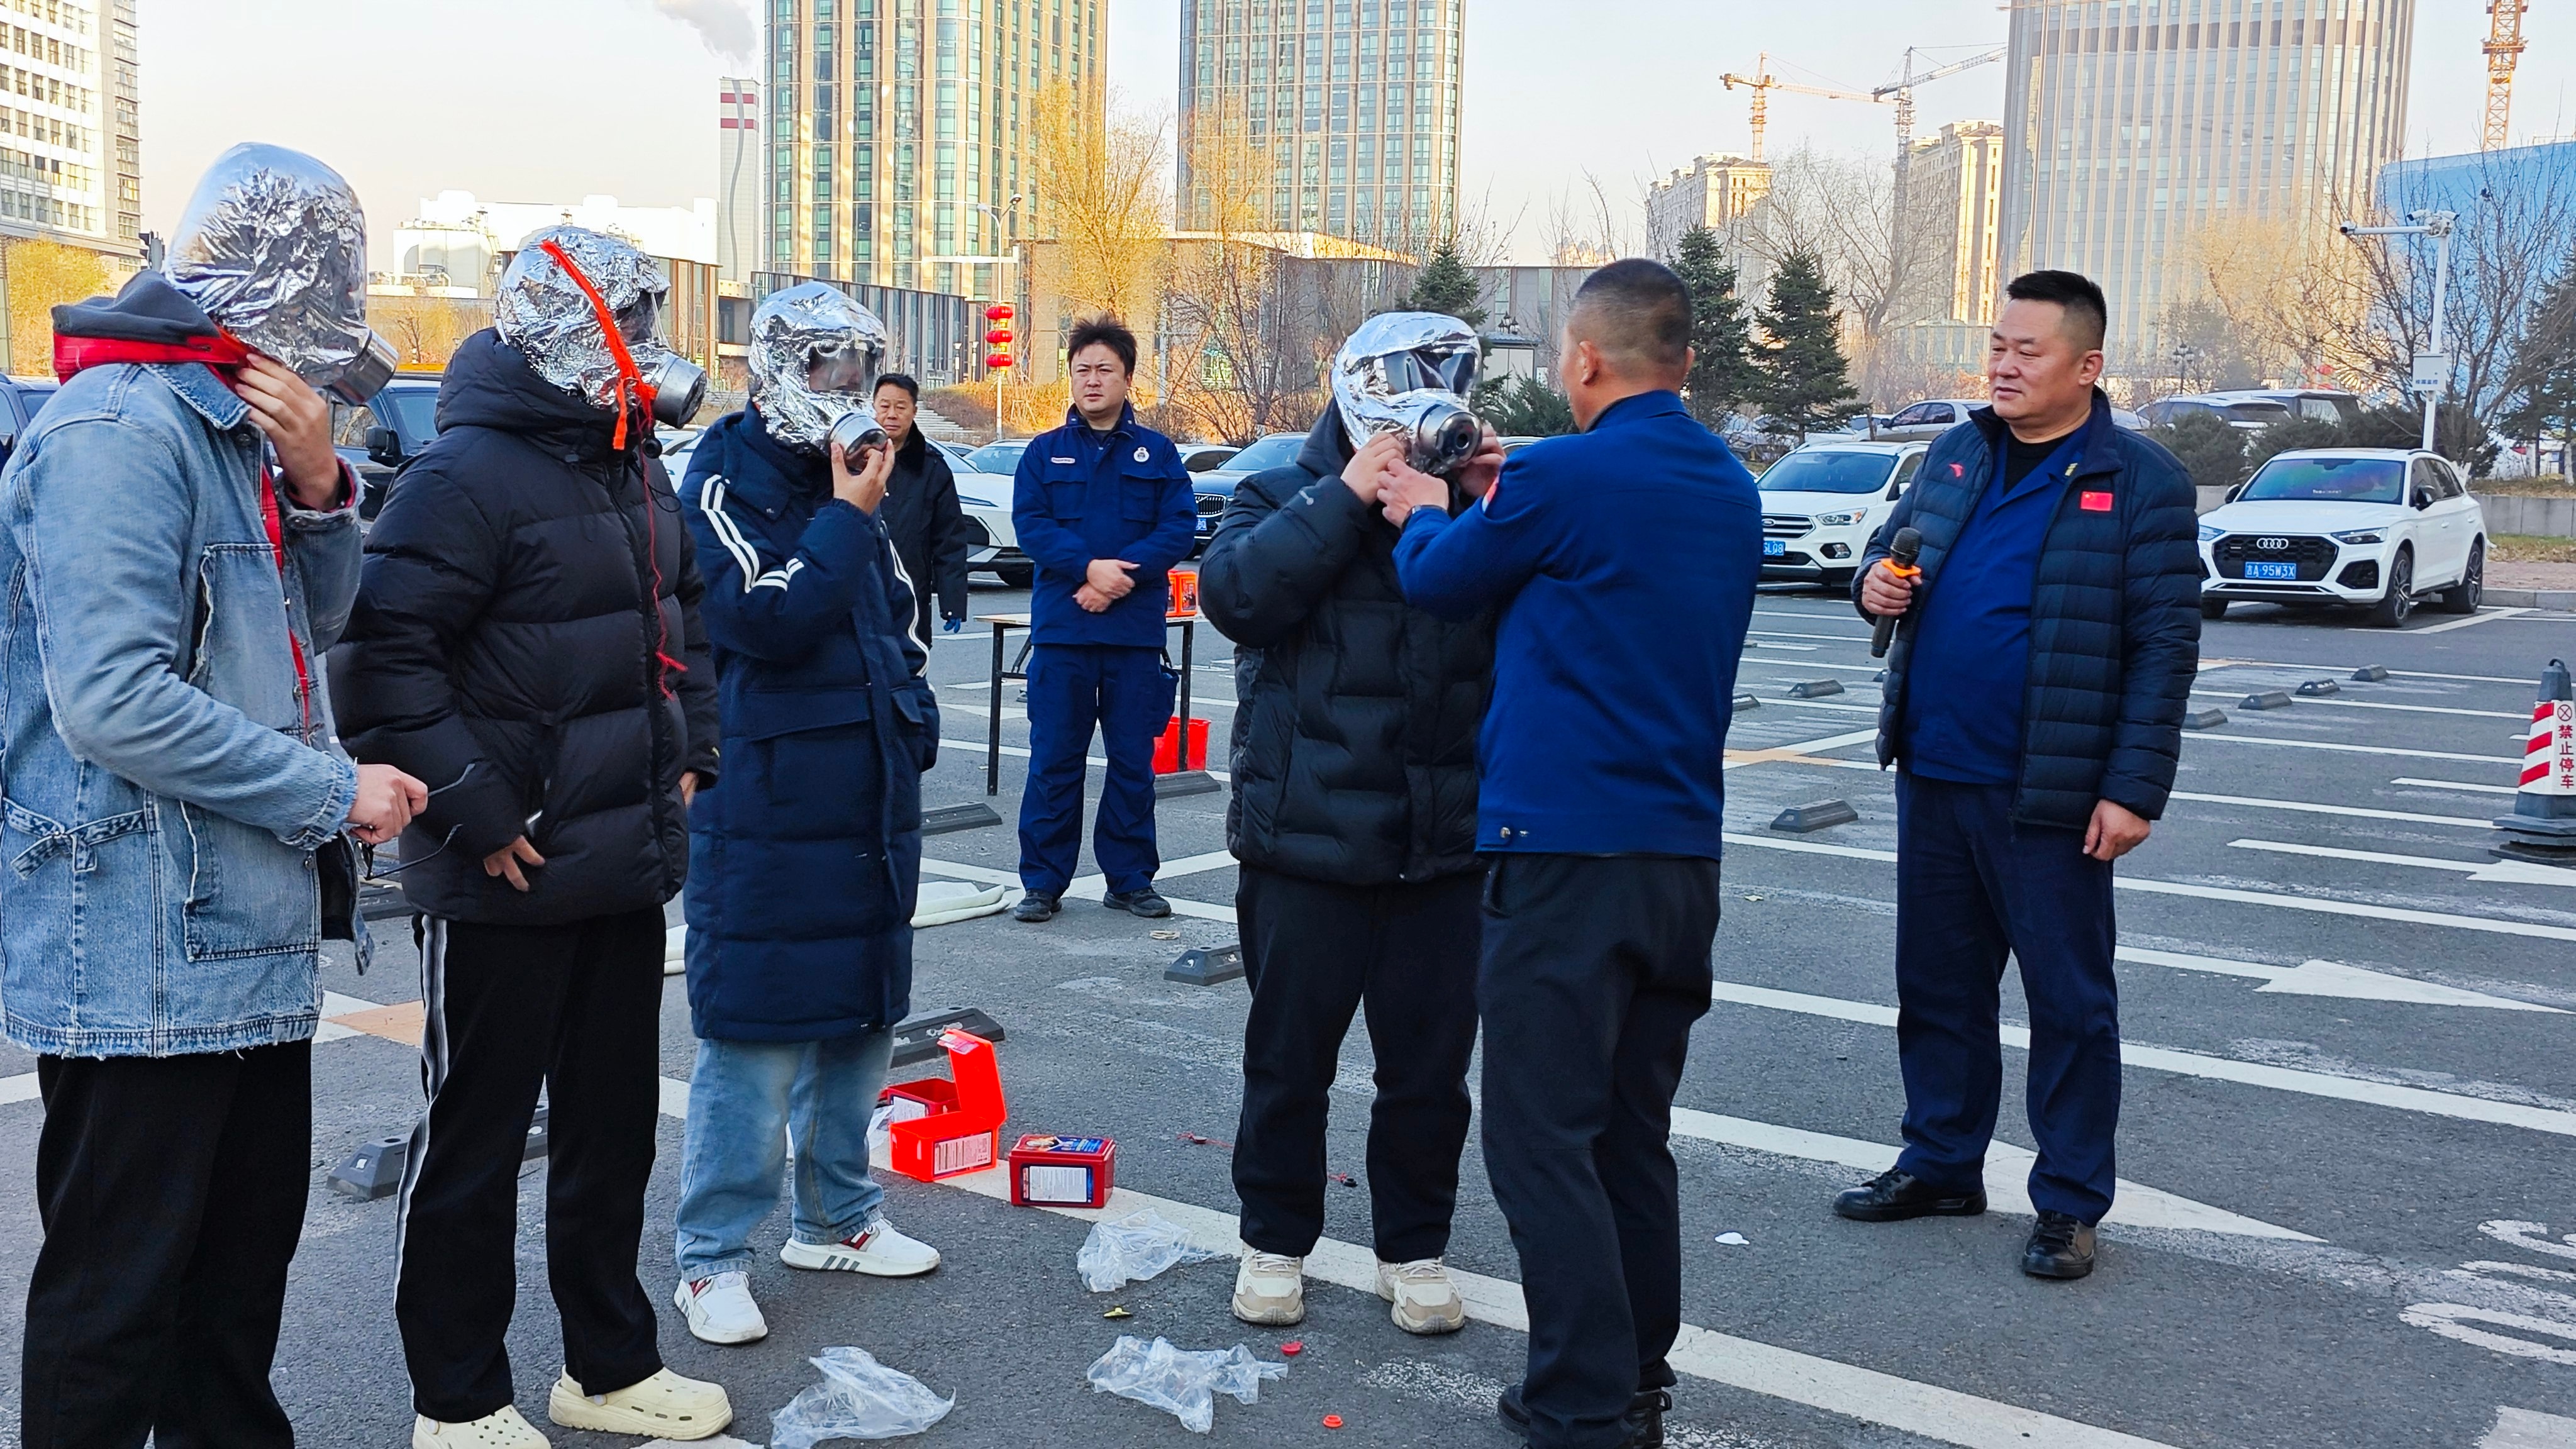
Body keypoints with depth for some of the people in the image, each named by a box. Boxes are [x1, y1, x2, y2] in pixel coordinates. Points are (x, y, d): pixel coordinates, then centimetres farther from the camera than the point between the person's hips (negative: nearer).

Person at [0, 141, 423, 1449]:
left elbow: (314, 620, 18)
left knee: (248, 1255, 21)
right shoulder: (120, 433, -17)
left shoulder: (235, 429, 13)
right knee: (119, 1293, 3)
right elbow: (111, 701, -25)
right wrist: (336, 794, -17)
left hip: (252, 940, 10)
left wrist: (317, 485, -1)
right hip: (144, 960, -10)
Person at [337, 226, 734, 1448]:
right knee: (475, 1138, 6)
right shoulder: (468, 472, -16)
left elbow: (678, 620, 24)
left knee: (613, 1121, 17)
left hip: (628, 865, 8)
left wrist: (688, 750, 14)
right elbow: (388, 651, -22)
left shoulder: (631, 468, 11)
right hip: (505, 884, -8)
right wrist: (475, 811, -21)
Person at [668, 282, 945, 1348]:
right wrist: (847, 518, -15)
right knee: (753, 1038, -4)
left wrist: (911, 720, 14)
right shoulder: (727, 481, -8)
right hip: (765, 810, -8)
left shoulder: (859, 480, 14)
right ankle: (713, 1258, 8)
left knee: (862, 1018, 15)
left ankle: (838, 1219, 30)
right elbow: (765, 620, -22)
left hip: (870, 807, 8)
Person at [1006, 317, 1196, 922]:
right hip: (1061, 628, 0)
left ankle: (1130, 879, 18)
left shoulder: (1156, 452, 8)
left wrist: (1120, 576, -15)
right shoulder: (1046, 452, 9)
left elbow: (1179, 526, -2)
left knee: (1133, 760, 7)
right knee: (1054, 759, 3)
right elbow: (1030, 523, -3)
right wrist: (1088, 566, -19)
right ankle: (1043, 882, 11)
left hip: (1135, 628, 0)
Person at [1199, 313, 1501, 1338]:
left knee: (1431, 1063, 11)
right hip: (1307, 841, -2)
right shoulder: (1286, 500, 1)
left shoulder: (1482, 506, 8)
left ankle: (1414, 1249, 27)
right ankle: (1275, 1241, 27)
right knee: (1290, 1057, 10)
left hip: (1444, 849, 2)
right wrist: (1349, 495, -21)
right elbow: (1235, 592, -19)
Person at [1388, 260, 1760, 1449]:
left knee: (1543, 1140, -2)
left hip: (1566, 851, -8)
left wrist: (1423, 510, 22)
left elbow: (1438, 580, 3)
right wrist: (1503, 498, 21)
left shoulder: (1562, 478, -13)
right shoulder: (1730, 490, 11)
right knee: (1632, 1138, 16)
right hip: (1683, 856, 8)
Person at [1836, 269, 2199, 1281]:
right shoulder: (1955, 455, 8)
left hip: (2049, 797, -6)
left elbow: (2166, 647, -11)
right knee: (1937, 982, 16)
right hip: (1934, 778, 6)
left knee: (2070, 1001, 5)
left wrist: (2134, 789, -16)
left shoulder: (2140, 483, -8)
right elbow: (1893, 541, 23)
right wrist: (1876, 579, -3)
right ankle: (1941, 1162, 31)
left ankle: (2069, 1202, 18)